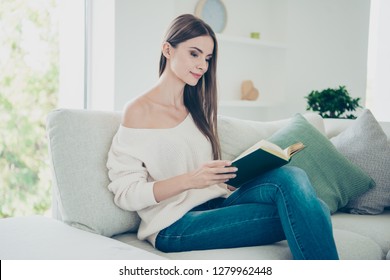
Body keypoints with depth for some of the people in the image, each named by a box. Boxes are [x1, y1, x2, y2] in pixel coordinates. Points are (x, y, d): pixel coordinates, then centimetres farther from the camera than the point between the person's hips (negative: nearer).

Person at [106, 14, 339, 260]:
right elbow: (126, 193, -9)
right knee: (300, 214, -26)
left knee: (291, 177, -25)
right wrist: (189, 180, -21)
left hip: (215, 206, 6)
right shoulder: (139, 111, -3)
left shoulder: (197, 108, 17)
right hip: (174, 225, -6)